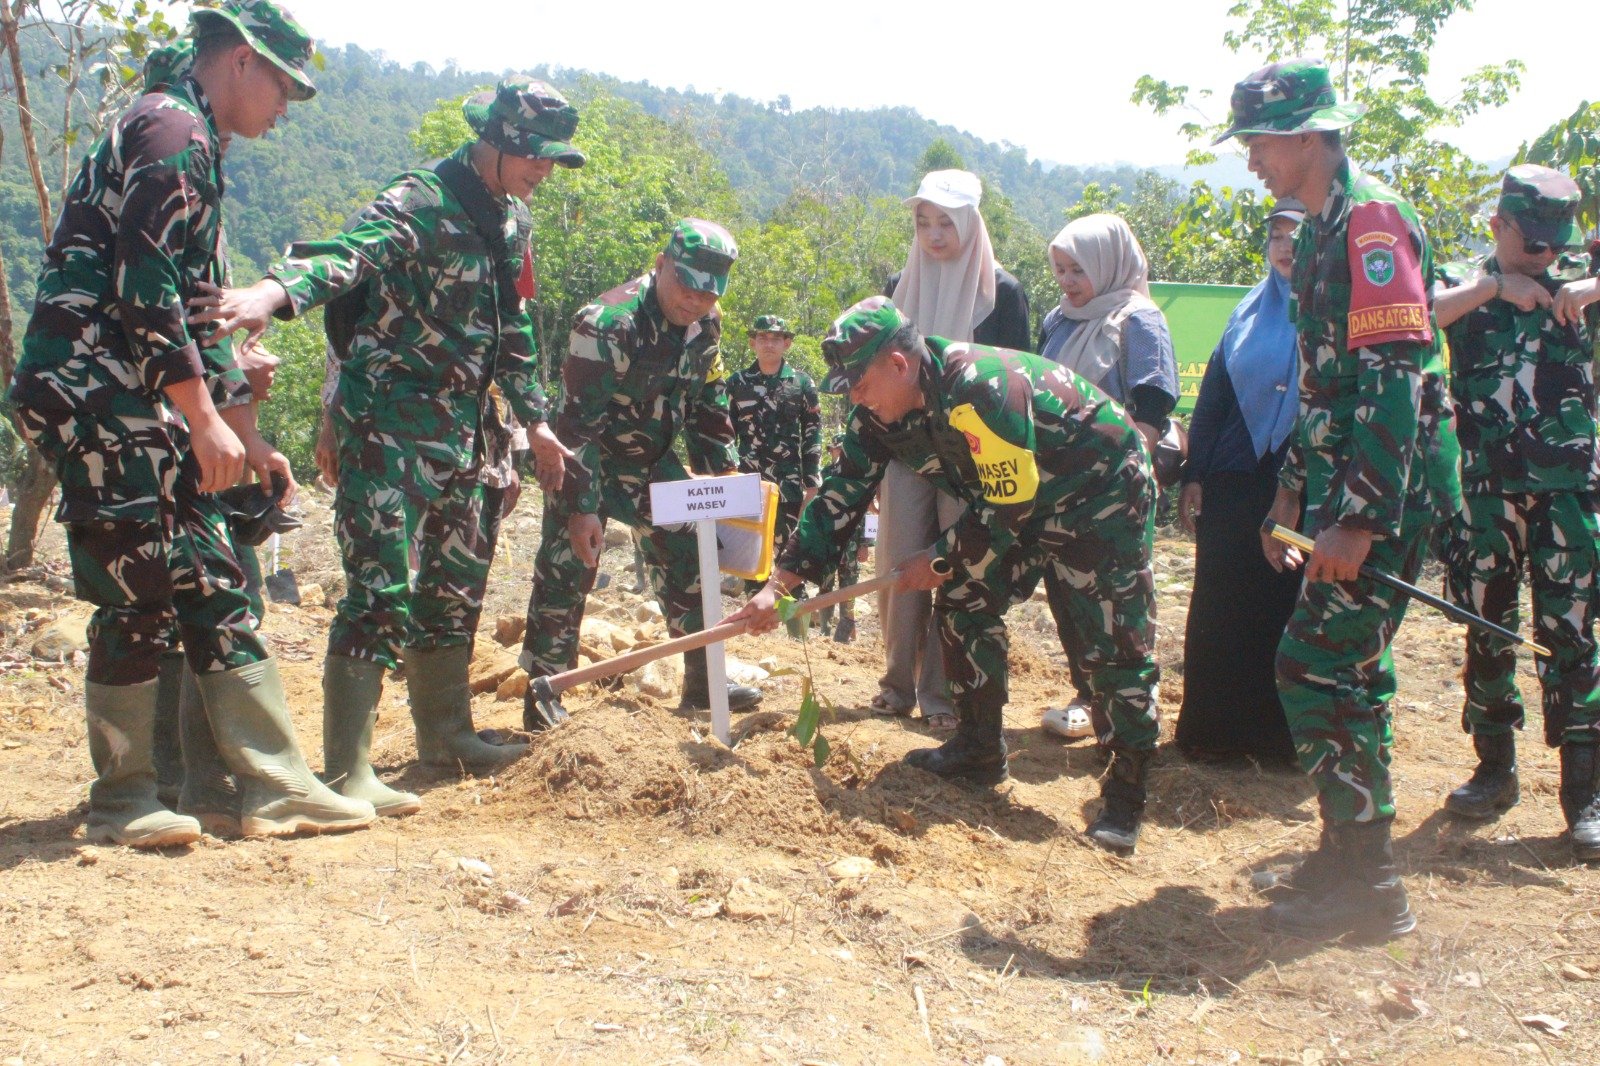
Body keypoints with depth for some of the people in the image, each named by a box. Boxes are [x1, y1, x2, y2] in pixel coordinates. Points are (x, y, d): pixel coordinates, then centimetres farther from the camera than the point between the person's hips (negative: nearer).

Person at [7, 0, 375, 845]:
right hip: (98, 399, -10)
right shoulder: (174, 133, -9)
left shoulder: (190, 146, 23)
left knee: (212, 586, 7)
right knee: (140, 599, -4)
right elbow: (144, 292, -20)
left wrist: (245, 435, 22)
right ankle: (122, 803, 9)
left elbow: (194, 309, 24)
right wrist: (207, 421, -18)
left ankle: (276, 786, 11)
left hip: (141, 409, 10)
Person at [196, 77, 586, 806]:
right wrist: (274, 291, -55)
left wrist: (533, 418, 23)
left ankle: (446, 737, 31)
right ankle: (346, 771, -6)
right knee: (383, 589, -12)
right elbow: (348, 252, -36)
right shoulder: (419, 204, -15)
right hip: (388, 424, -9)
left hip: (461, 430, 9)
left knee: (455, 586, 16)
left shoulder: (511, 220, 12)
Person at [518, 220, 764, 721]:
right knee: (566, 570, -8)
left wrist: (724, 477, 5)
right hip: (587, 461, -6)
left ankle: (703, 681, 13)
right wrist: (581, 507, -28)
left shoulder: (706, 326, -5)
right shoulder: (609, 324, -27)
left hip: (653, 460, 7)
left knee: (689, 555, 4)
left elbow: (709, 406, 8)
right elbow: (577, 421, -27)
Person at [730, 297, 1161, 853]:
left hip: (1102, 490, -8)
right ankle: (979, 750, 17)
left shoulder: (979, 389, -34)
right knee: (963, 605, 3)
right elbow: (839, 499, -5)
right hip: (1014, 500, 8)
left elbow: (1009, 505, -28)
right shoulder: (878, 415, -8)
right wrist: (780, 584, -12)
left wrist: (939, 560, -15)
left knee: (1116, 642, -11)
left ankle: (1126, 795, -1)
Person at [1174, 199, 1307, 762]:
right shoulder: (1250, 312, 12)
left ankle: (1288, 734, 16)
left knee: (1295, 608, 4)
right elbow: (1212, 395, 12)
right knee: (1221, 608, 5)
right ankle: (1215, 726, 17)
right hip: (1235, 484, 4)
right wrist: (1194, 474, 6)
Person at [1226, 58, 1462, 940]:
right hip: (1348, 490, 10)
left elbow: (1395, 378, -22)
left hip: (1384, 494, -10)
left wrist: (1357, 518, -26)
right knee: (1348, 670, 15)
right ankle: (1355, 857, 26)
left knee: (1316, 668, -9)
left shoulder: (1371, 220, -14)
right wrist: (1292, 494, 22)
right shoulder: (1320, 233, 17)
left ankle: (1364, 883, 1)